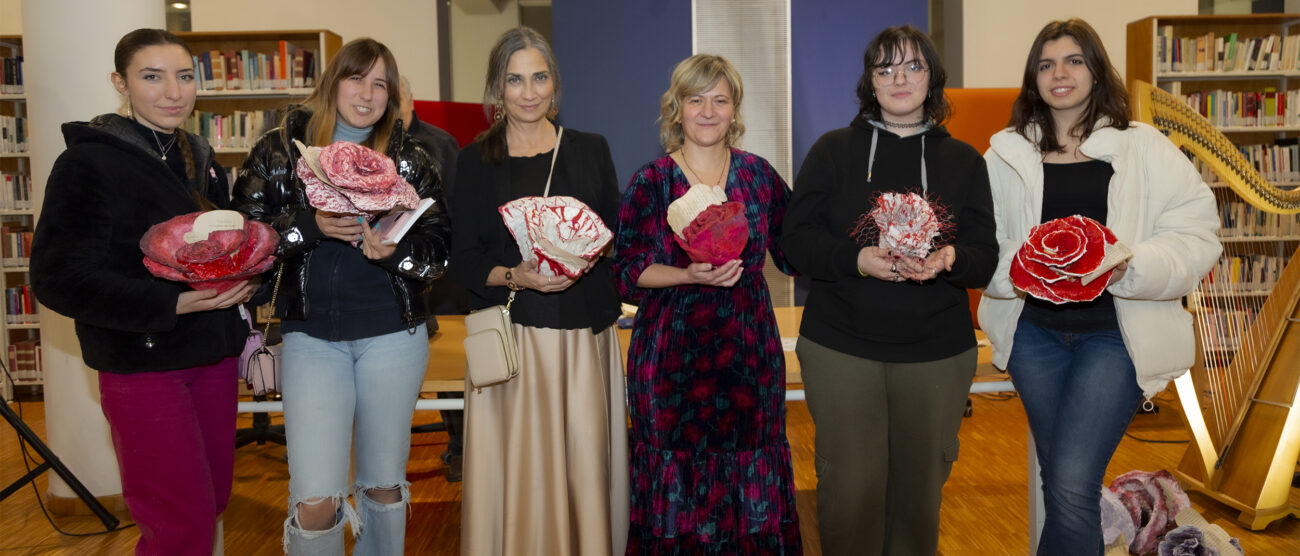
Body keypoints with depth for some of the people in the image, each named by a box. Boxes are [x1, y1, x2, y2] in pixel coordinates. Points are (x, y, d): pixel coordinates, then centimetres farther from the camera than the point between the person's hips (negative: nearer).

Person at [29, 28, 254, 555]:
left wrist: (240, 278, 0)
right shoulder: (89, 161, -9)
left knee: (214, 498, 12)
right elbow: (60, 279, -15)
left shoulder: (202, 160, 11)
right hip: (141, 363, -6)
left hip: (213, 355, 6)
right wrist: (172, 303, -27)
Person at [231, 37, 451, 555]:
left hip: (393, 333, 1)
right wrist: (310, 225, -18)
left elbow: (439, 245, 2)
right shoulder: (281, 147, 4)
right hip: (310, 333, -1)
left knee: (385, 485, 13)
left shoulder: (411, 158, 6)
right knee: (315, 501, -8)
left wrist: (396, 251, -18)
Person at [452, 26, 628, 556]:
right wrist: (516, 276, -15)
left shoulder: (590, 149, 9)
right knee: (516, 466, 1)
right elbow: (464, 259, 2)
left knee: (586, 461, 1)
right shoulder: (477, 160, 5)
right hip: (511, 333, -1)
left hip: (584, 332, 1)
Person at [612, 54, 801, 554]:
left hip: (748, 348, 2)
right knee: (679, 471, 3)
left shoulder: (758, 173, 7)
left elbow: (793, 252, 12)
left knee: (750, 476, 7)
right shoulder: (649, 183, -1)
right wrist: (690, 276, -18)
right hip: (673, 352, -2)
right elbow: (627, 272, -4)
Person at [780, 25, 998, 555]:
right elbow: (796, 239, -2)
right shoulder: (832, 150, 4)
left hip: (936, 351, 2)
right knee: (850, 485, -2)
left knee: (921, 484, 11)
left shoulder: (963, 160, 10)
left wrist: (950, 259, -19)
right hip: (840, 347, -2)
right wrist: (857, 260, -20)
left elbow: (986, 256, 4)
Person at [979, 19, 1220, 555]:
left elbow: (1196, 236, -4)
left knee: (1073, 487, -14)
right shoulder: (1007, 154, 5)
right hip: (1034, 332, 3)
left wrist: (1129, 267, -21)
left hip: (1115, 333, -2)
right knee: (1060, 485, 13)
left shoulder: (1143, 148, 0)